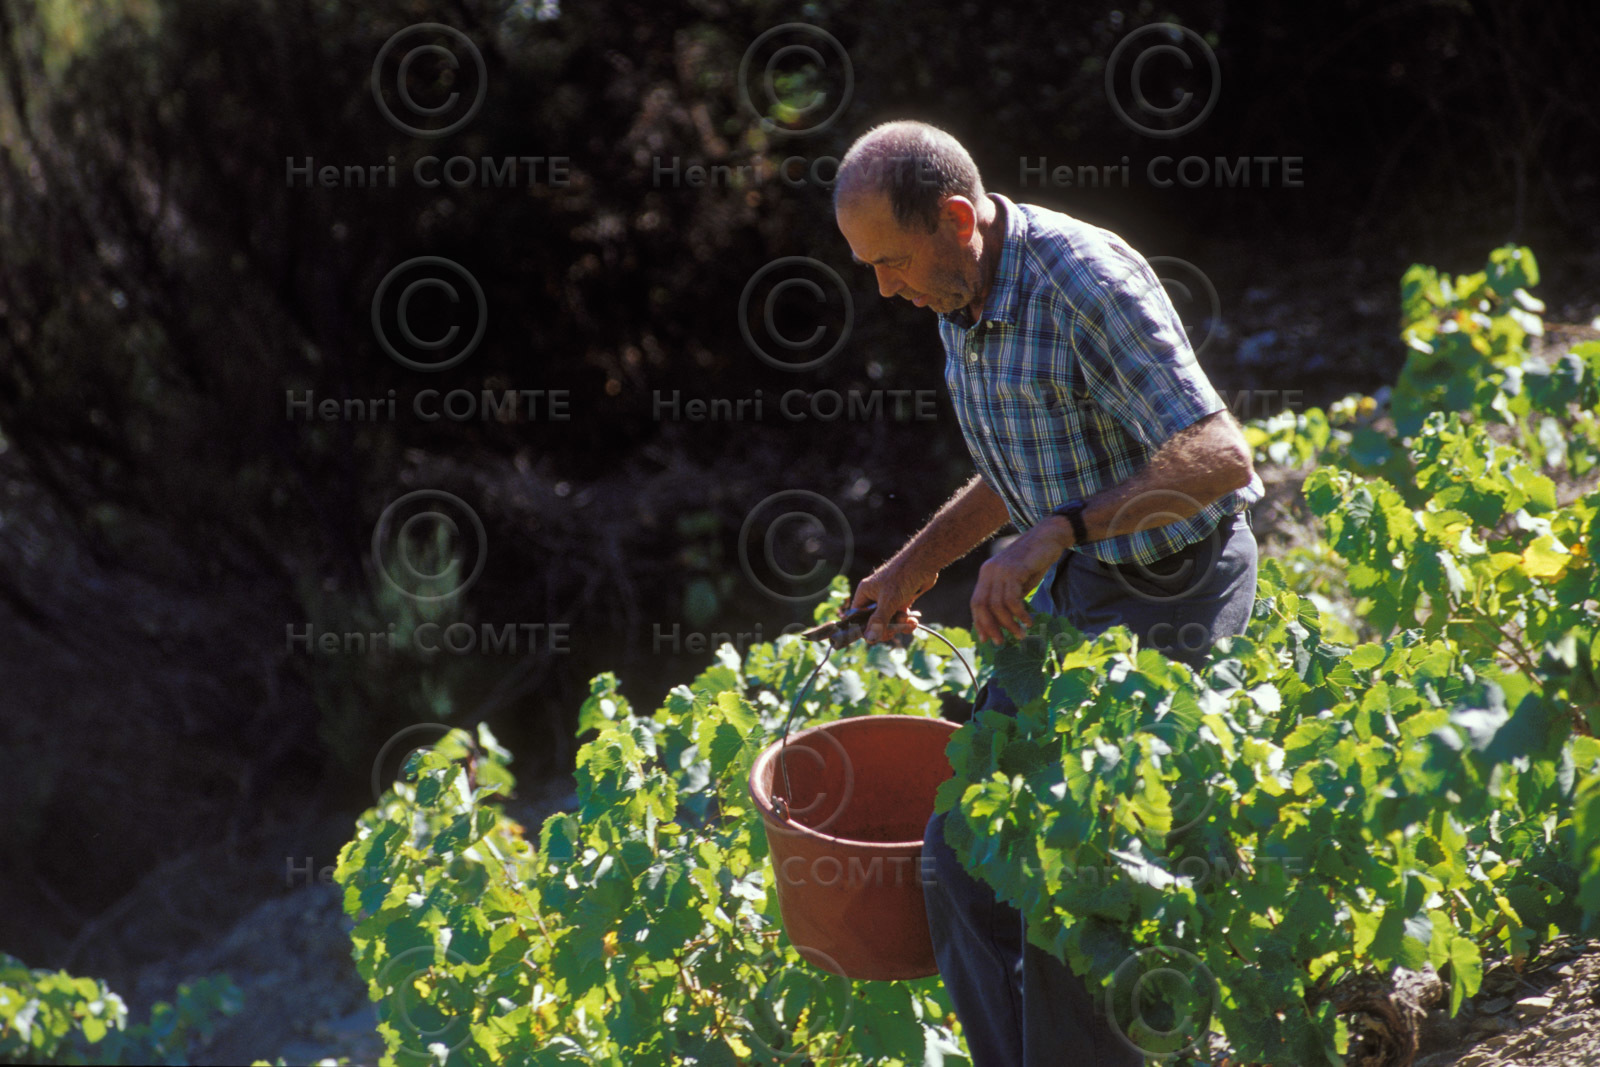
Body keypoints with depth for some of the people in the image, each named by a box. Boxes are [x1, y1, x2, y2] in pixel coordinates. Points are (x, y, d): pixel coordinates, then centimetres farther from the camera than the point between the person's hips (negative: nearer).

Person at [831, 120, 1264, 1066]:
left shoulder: (1084, 280, -25)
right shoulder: (963, 295, 3)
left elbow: (1219, 456, -30)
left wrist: (1055, 533, -36)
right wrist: (918, 562, 15)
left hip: (1173, 593, -9)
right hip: (1076, 587, 9)